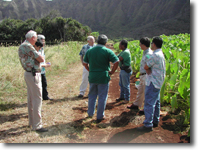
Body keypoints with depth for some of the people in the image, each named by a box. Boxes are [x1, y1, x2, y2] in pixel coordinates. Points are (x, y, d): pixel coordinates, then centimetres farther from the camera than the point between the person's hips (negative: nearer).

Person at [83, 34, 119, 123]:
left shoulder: (89, 51, 4)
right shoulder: (107, 51, -8)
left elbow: (85, 63, 9)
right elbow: (116, 62, -13)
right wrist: (112, 71, -2)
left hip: (92, 77, 4)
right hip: (103, 77, -4)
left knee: (92, 96, 19)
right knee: (102, 97, 7)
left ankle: (90, 113, 32)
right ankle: (100, 117, 14)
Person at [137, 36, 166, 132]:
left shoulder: (155, 55, -20)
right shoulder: (161, 54, 12)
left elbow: (146, 67, -16)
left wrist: (148, 72, 2)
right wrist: (150, 72, -3)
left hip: (153, 83, -10)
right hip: (158, 82, 10)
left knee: (149, 103, -6)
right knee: (156, 102, 17)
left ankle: (148, 125, -1)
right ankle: (155, 121, 27)